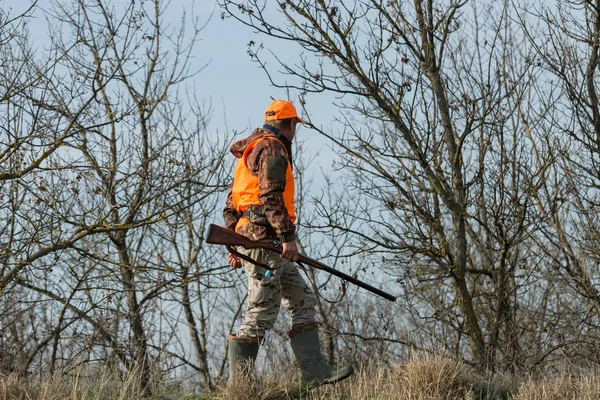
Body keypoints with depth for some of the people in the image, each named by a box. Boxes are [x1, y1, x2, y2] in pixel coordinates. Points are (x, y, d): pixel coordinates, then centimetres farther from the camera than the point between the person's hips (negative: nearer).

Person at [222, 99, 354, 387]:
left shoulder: (250, 152, 24)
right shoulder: (272, 149, -7)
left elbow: (230, 204, 24)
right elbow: (270, 197, -20)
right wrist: (288, 237, -22)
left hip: (247, 240, 10)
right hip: (264, 239, -10)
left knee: (302, 300, 9)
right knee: (262, 312, -9)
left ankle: (314, 371, 4)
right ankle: (237, 385, -8)